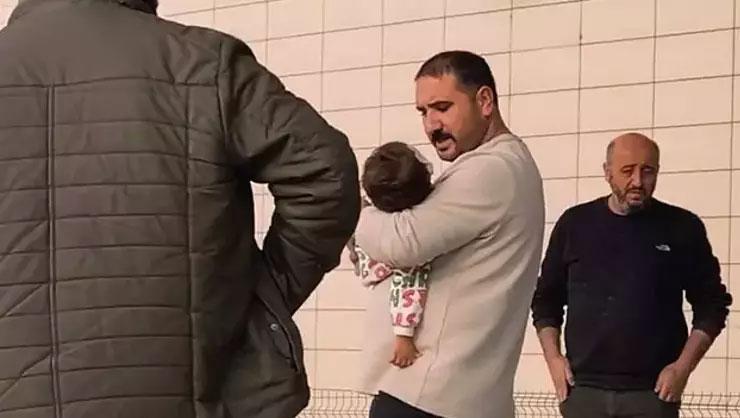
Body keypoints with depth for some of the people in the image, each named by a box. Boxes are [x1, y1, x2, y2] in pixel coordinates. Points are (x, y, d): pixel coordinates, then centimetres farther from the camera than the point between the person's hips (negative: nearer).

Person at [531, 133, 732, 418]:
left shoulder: (682, 228, 3)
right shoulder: (575, 224, 8)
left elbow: (711, 304, 6)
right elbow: (546, 298, 15)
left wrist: (684, 366, -5)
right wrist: (553, 357, 3)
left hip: (653, 392, -2)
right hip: (583, 388, 2)